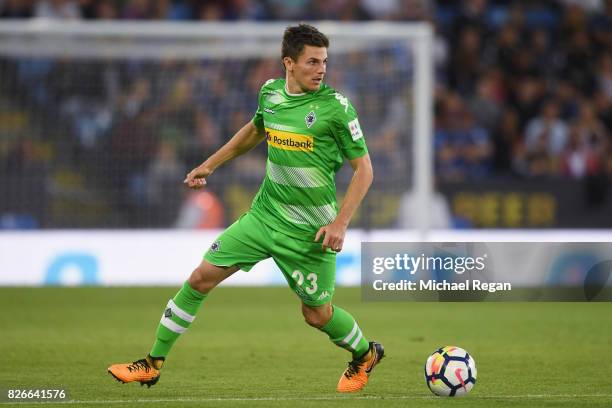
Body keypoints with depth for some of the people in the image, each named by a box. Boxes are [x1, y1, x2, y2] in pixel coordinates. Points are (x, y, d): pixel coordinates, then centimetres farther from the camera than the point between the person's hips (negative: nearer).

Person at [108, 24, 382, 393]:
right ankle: (153, 365, 10)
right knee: (200, 279, 0)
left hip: (310, 230, -5)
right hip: (265, 214, 5)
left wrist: (341, 222, -18)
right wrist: (210, 165, 25)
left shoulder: (335, 106, -15)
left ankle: (365, 355, 39)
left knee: (317, 314, 6)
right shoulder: (271, 92, 1)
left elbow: (364, 168, -10)